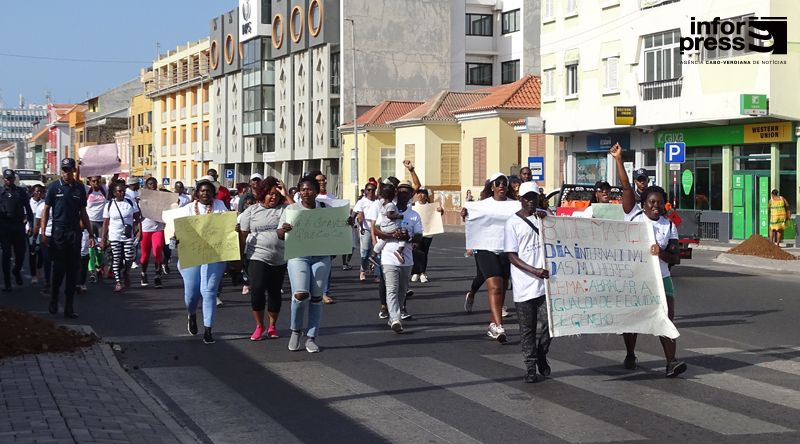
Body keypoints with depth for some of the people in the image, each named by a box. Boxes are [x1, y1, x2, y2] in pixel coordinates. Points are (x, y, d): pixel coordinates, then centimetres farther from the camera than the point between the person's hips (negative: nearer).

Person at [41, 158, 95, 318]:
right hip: (58, 232, -3)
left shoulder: (80, 188, 8)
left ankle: (69, 307, 7)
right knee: (59, 268, -1)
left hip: (75, 233, 3)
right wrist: (43, 233, -7)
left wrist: (90, 233, 10)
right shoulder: (54, 187, 0)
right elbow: (46, 210, 1)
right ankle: (53, 302, 17)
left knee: (73, 271, 3)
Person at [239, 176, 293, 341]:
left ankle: (272, 326, 25)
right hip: (257, 258, -1)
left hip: (279, 260, 1)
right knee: (257, 289, -13)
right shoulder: (251, 211, 5)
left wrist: (286, 195, -12)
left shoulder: (283, 209, 4)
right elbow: (243, 235, 7)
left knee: (275, 292, 9)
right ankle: (259, 326, 3)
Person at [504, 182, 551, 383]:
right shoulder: (513, 222, -2)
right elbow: (512, 256, -5)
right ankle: (530, 367, 14)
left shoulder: (545, 216, 10)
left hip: (545, 282, 3)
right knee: (527, 328, 4)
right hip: (524, 285, -3)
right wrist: (534, 271, -17)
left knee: (546, 325, 0)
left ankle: (542, 357, 25)